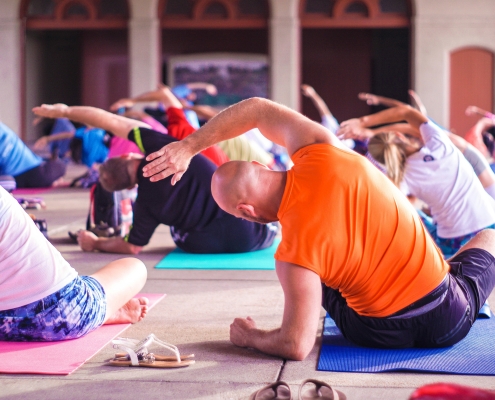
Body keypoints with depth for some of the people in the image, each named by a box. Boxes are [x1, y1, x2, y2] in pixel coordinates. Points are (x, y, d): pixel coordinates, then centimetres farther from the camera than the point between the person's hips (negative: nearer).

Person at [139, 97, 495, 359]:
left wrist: (248, 336, -4)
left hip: (383, 333, -1)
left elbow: (295, 347, -23)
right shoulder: (323, 154, -16)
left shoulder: (295, 253, -24)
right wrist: (188, 147, 2)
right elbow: (256, 109, 0)